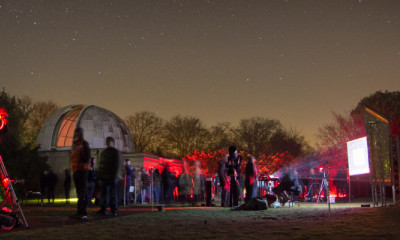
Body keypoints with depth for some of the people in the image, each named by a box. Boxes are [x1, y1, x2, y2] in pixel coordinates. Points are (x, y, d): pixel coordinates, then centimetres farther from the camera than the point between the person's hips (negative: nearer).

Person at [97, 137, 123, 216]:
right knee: (104, 193, 6)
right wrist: (99, 174, 11)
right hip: (103, 176, 6)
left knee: (113, 194, -4)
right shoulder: (103, 152, 20)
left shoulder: (116, 152, 1)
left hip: (112, 176, -6)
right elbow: (101, 164, 21)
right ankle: (103, 209, 10)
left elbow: (118, 164, -6)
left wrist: (115, 174, -16)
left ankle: (114, 210, -1)